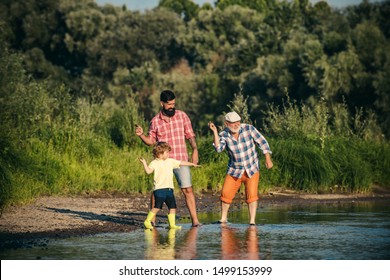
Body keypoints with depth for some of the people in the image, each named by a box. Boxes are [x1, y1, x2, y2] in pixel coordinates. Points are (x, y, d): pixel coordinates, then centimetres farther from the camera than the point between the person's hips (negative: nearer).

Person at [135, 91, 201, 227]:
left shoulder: (182, 116, 4)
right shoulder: (155, 121, 2)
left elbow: (190, 135, 9)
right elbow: (150, 141, 10)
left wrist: (195, 150, -2)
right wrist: (141, 135, -8)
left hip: (181, 160, 0)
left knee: (188, 189, -4)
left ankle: (195, 220, -2)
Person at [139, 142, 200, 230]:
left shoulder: (170, 161, 16)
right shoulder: (155, 163, -2)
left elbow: (181, 163, 23)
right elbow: (148, 171, -15)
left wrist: (192, 164, 25)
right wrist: (144, 163, -27)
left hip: (169, 189, 7)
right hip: (159, 189, -7)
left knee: (172, 207, 4)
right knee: (157, 207, -9)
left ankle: (172, 224, 9)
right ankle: (147, 221, 3)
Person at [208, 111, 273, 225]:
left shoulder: (249, 129, -12)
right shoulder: (224, 135, -7)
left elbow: (262, 142, -6)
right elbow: (218, 148, -24)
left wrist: (268, 159, -9)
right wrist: (215, 132, -28)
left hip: (252, 170, -2)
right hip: (234, 171, 2)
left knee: (252, 194, -13)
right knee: (226, 194, -1)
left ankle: (252, 221, -9)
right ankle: (223, 218, 18)